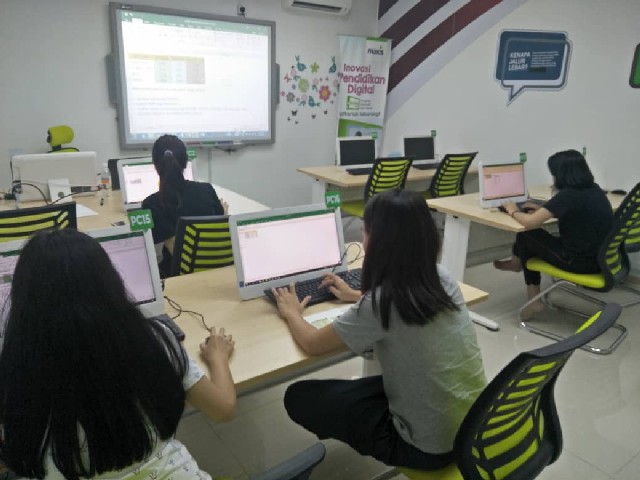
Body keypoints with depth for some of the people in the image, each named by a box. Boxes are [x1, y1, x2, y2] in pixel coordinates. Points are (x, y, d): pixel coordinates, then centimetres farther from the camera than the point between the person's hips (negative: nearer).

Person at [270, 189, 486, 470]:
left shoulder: (380, 304, -26)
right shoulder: (441, 279, -5)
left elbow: (312, 344, -10)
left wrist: (291, 313, 9)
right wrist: (357, 297, 26)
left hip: (431, 446, -7)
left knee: (299, 398, 4)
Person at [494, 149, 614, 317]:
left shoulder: (568, 195, -20)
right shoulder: (594, 190, 5)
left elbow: (530, 222, -22)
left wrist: (514, 212, -1)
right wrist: (542, 209, 20)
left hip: (580, 262, -8)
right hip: (600, 258, 8)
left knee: (525, 236, 12)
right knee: (536, 237, 20)